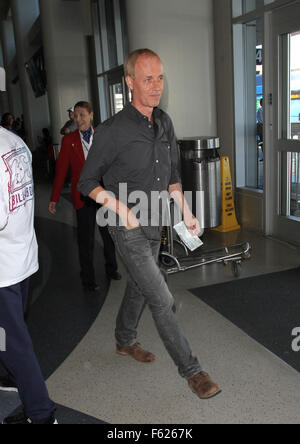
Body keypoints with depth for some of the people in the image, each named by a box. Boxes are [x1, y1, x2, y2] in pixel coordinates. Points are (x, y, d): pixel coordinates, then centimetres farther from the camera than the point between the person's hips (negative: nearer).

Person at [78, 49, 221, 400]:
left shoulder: (165, 123, 3)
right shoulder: (112, 131, -18)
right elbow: (87, 182, -9)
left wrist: (186, 212, 5)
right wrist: (122, 209, -20)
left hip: (154, 225, 7)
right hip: (128, 230, -7)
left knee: (139, 288, 22)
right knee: (162, 300, -5)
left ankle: (125, 341, 46)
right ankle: (191, 370, 10)